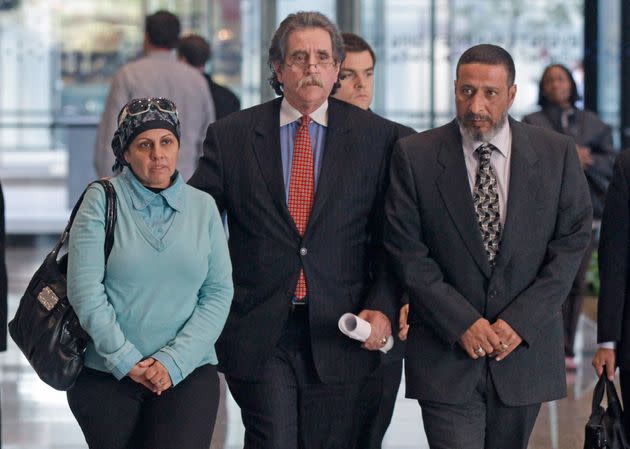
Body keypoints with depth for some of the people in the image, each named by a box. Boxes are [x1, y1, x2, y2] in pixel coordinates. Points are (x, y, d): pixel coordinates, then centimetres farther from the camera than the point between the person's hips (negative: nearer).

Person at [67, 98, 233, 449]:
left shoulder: (203, 206, 7)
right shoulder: (102, 200, 0)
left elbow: (219, 292, 3)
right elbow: (86, 291, -5)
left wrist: (174, 361, -9)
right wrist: (126, 361, -10)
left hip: (187, 372, 1)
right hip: (107, 375, -1)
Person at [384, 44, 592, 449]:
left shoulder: (557, 154, 2)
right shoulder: (414, 156, -3)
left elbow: (573, 241, 0)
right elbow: (406, 251, -4)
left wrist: (521, 321, -9)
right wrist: (461, 322, -12)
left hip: (525, 350, 2)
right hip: (446, 352, -2)